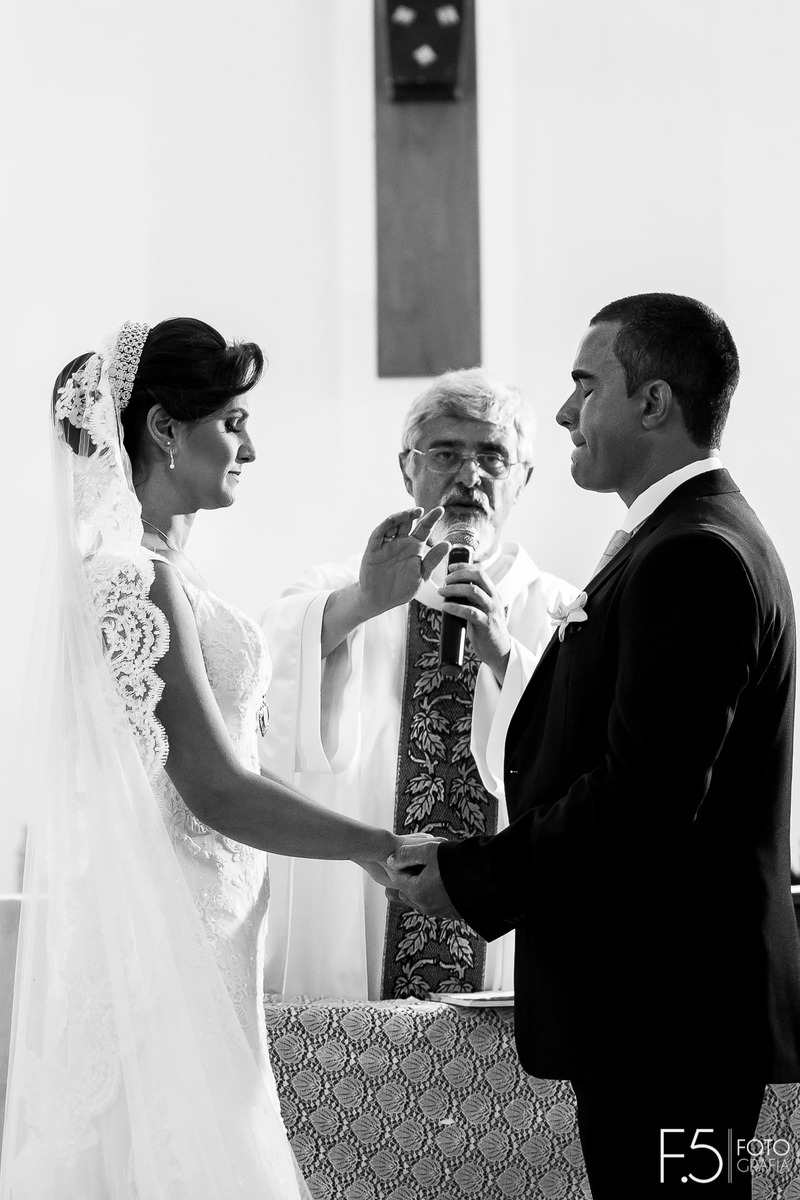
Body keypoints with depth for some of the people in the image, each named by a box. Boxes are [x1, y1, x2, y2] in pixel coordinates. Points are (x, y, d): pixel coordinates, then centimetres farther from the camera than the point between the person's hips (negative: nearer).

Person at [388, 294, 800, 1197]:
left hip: (662, 999, -10)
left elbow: (648, 791, -23)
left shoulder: (692, 556, -17)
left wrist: (478, 878, -15)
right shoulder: (694, 540, 16)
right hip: (661, 991, 10)